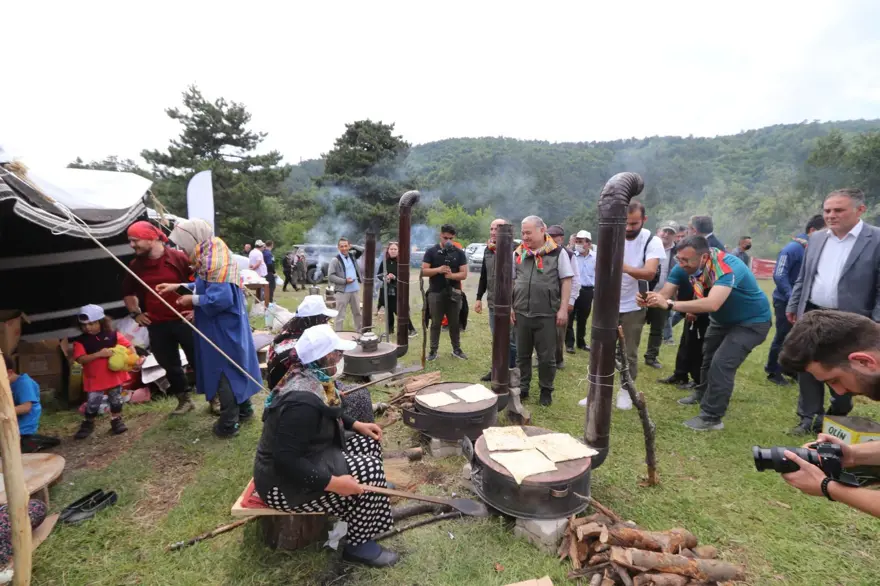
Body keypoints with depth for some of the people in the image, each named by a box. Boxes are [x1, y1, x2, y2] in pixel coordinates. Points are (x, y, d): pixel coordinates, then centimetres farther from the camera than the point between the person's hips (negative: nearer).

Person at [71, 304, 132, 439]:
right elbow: (81, 359, -16)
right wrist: (99, 354, -28)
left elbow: (128, 346, 0)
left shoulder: (113, 335, -3)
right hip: (94, 379, -1)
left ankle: (116, 421, 29)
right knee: (92, 403, 4)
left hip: (114, 375, 1)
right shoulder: (80, 341, -6)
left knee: (116, 400, 13)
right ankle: (88, 424, 27)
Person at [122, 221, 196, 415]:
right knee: (170, 365, 13)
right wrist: (135, 313, 12)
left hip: (183, 320, -5)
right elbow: (128, 292, 23)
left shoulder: (178, 257, -8)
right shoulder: (135, 266, 6)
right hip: (156, 325, 5)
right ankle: (184, 400, 29)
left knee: (198, 361, 3)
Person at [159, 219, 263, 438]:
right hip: (228, 325, 9)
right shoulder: (212, 252, 6)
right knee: (234, 367, 19)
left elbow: (220, 298, -31)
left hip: (223, 328, -9)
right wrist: (178, 286, 15)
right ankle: (244, 408, 34)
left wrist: (193, 300, -15)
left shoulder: (213, 259, -25)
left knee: (224, 371, 1)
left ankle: (228, 424, 13)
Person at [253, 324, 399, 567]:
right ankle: (358, 545, 1)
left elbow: (329, 415, 17)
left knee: (367, 442, 7)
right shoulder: (302, 401, -32)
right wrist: (333, 483, -31)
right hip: (284, 480, -10)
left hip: (304, 455, 10)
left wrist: (357, 425, 6)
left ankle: (376, 494, 24)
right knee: (369, 471, -16)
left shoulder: (311, 380, -1)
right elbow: (287, 461, -33)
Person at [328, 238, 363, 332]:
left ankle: (359, 332, 30)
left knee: (357, 313, 16)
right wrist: (345, 281, -19)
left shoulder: (352, 257, 10)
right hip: (342, 291, -6)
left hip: (355, 290, 6)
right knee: (340, 315, 0)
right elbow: (330, 276, -14)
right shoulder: (335, 260, -8)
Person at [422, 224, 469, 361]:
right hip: (436, 293, -1)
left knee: (455, 323, 10)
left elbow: (464, 274, -1)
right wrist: (438, 269, -20)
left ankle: (456, 349, 22)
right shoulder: (431, 251, 0)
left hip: (453, 293, 1)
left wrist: (452, 275, -21)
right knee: (435, 323, 6)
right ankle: (433, 350, 15)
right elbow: (424, 271, -4)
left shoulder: (459, 253, 3)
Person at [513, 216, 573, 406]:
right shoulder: (518, 253, 6)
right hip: (521, 313, 3)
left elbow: (566, 281, -3)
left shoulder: (557, 252, -4)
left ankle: (546, 391, 25)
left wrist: (563, 309, -7)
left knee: (547, 357, 7)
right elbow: (510, 281, 11)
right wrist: (509, 307, 6)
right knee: (522, 354, 13)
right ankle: (523, 388, 28)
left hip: (547, 314, -3)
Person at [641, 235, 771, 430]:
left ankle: (712, 417, -2)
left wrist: (669, 304, -60)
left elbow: (712, 304, -55)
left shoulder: (727, 268, -41)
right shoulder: (684, 267, -21)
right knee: (708, 355, 24)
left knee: (722, 363, -18)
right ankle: (703, 394, 49)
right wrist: (649, 300, -47)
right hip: (723, 319, 8)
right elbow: (664, 294, -24)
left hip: (751, 321, -8)